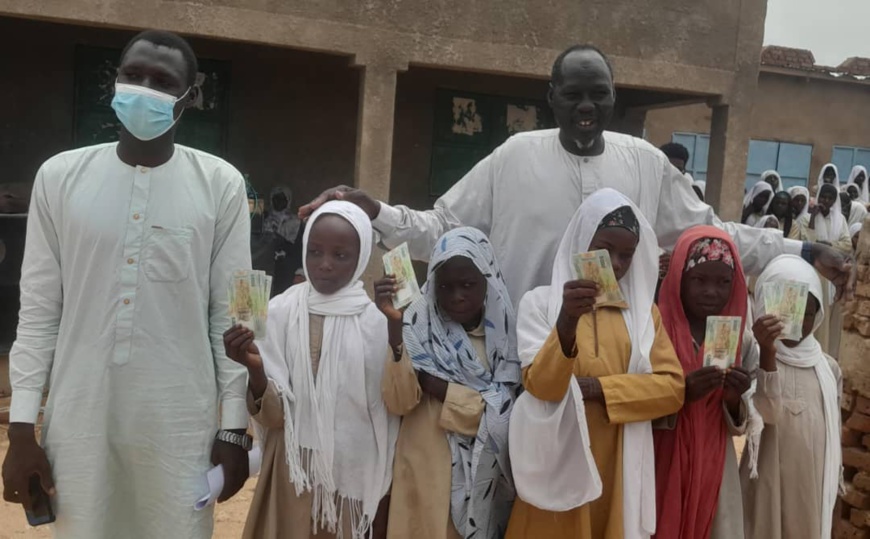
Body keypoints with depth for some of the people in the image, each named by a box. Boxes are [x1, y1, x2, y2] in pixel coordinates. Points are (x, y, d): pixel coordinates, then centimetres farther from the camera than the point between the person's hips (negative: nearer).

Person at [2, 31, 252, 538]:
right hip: (79, 421, 2)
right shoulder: (60, 176, 0)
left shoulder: (221, 185, -4)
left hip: (180, 424, -1)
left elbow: (230, 316, -1)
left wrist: (234, 427, -1)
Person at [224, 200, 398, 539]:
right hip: (294, 472, 0)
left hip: (356, 475, 0)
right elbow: (272, 415, -10)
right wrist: (255, 370, -25)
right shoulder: (281, 311, -7)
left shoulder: (379, 319, -6)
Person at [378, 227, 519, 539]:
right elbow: (398, 402, -18)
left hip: (487, 476, 2)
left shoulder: (504, 330, -2)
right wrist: (394, 324, -27)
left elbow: (503, 416, -7)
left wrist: (437, 385, -12)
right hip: (429, 473, -2)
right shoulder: (418, 326, -7)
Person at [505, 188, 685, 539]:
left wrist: (600, 388, -13)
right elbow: (541, 385, -15)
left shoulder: (645, 311, 8)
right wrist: (566, 321, -31)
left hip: (619, 466, 3)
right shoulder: (540, 302, -4)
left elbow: (673, 387, 0)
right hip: (559, 461, -3)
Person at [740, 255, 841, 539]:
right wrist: (767, 355, -33)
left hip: (813, 488, 4)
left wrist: (832, 487, 15)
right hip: (768, 485, -4)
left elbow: (832, 435, 14)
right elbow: (766, 413, -23)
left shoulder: (828, 368, 7)